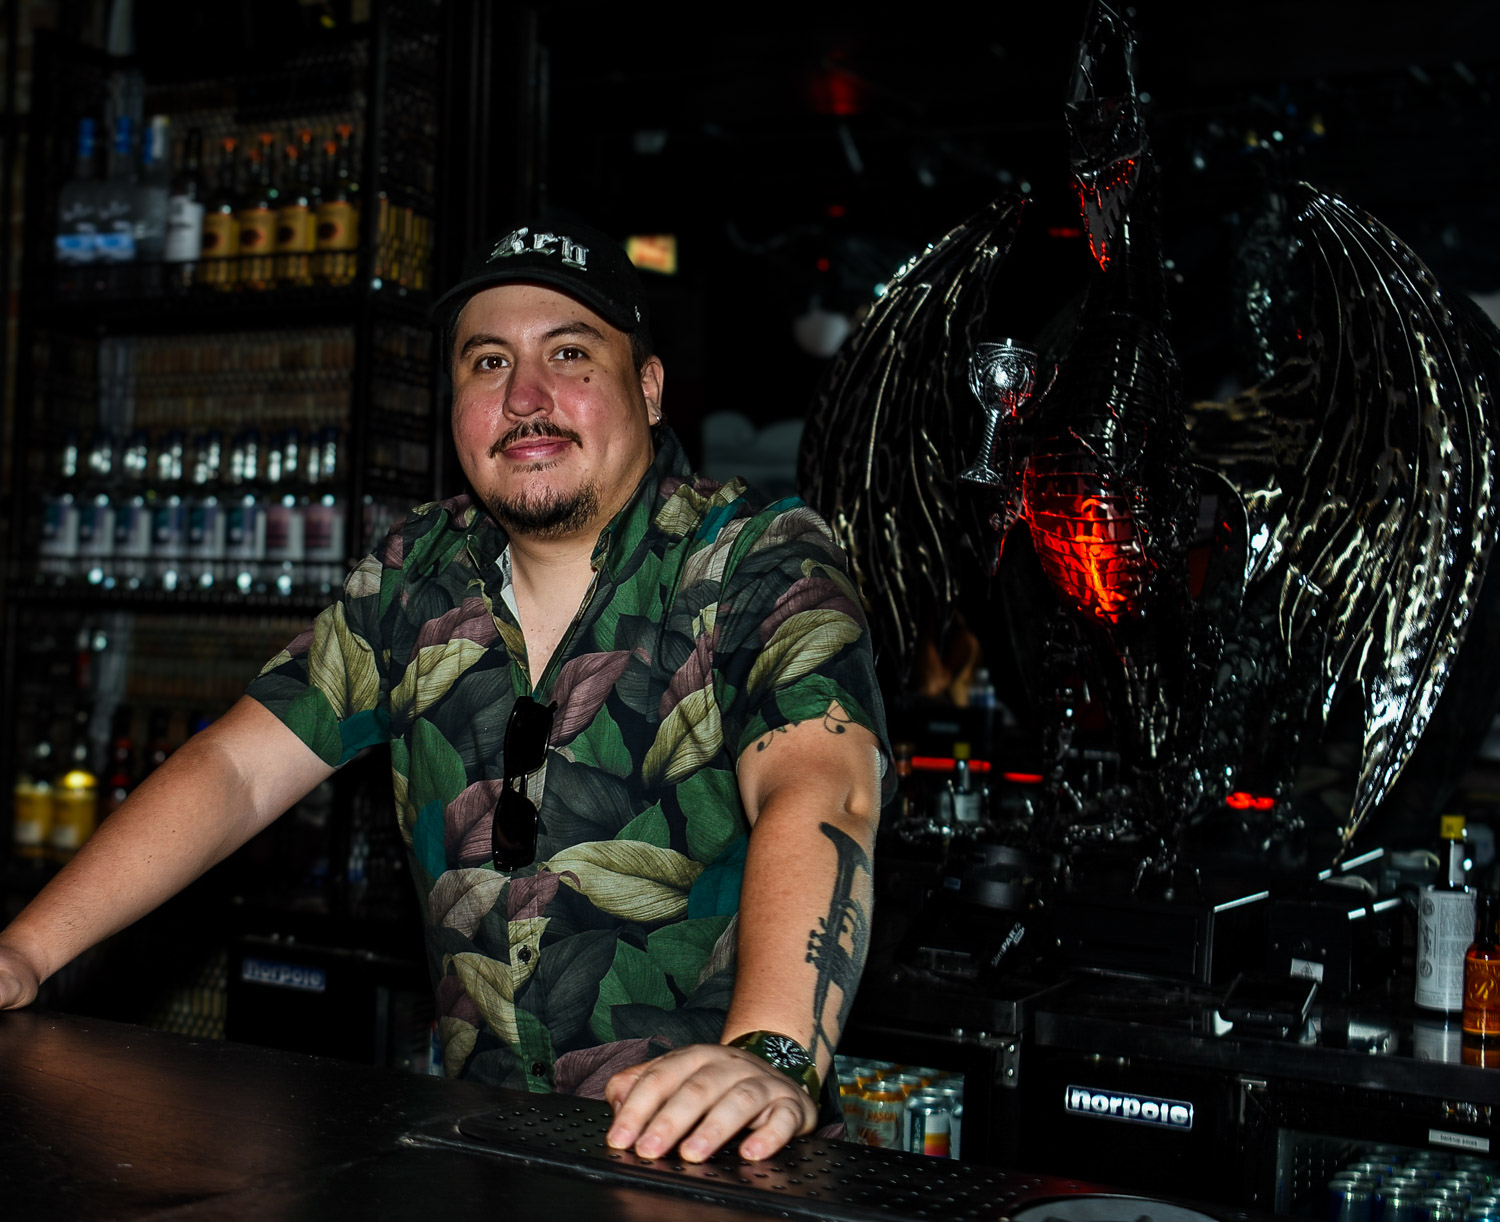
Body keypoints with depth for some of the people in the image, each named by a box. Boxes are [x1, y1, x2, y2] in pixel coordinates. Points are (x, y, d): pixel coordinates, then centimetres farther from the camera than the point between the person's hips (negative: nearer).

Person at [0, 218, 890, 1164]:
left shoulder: (767, 564, -9)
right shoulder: (418, 577, 6)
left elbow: (817, 792, -26)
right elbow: (237, 769, 7)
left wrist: (771, 1053, -44)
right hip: (477, 1128, 4)